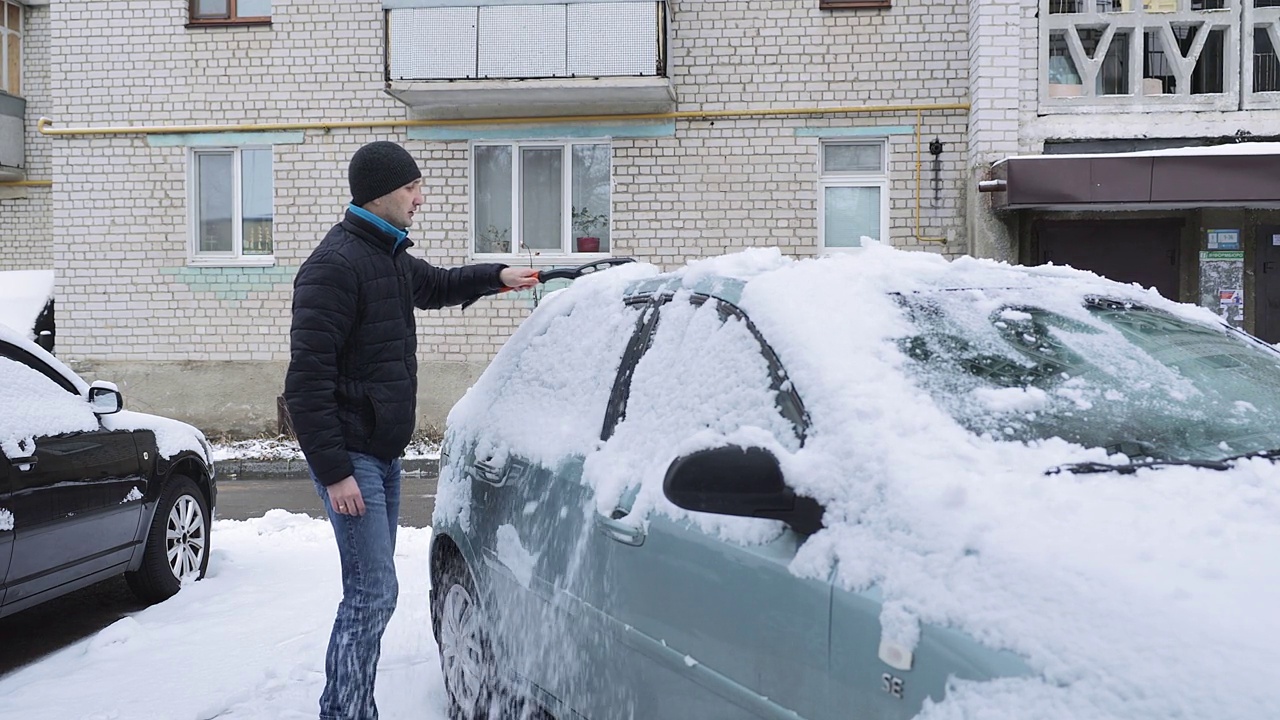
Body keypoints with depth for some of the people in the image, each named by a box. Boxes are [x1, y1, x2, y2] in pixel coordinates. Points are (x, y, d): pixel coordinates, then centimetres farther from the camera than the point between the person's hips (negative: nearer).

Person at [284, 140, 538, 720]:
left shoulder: (392, 255, 14)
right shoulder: (335, 264, -16)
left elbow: (435, 286, 38)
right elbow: (308, 378, -20)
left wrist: (497, 276, 23)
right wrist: (333, 471, -22)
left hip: (386, 452, 9)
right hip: (350, 456, -9)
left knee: (371, 591, 14)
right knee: (373, 593, -9)